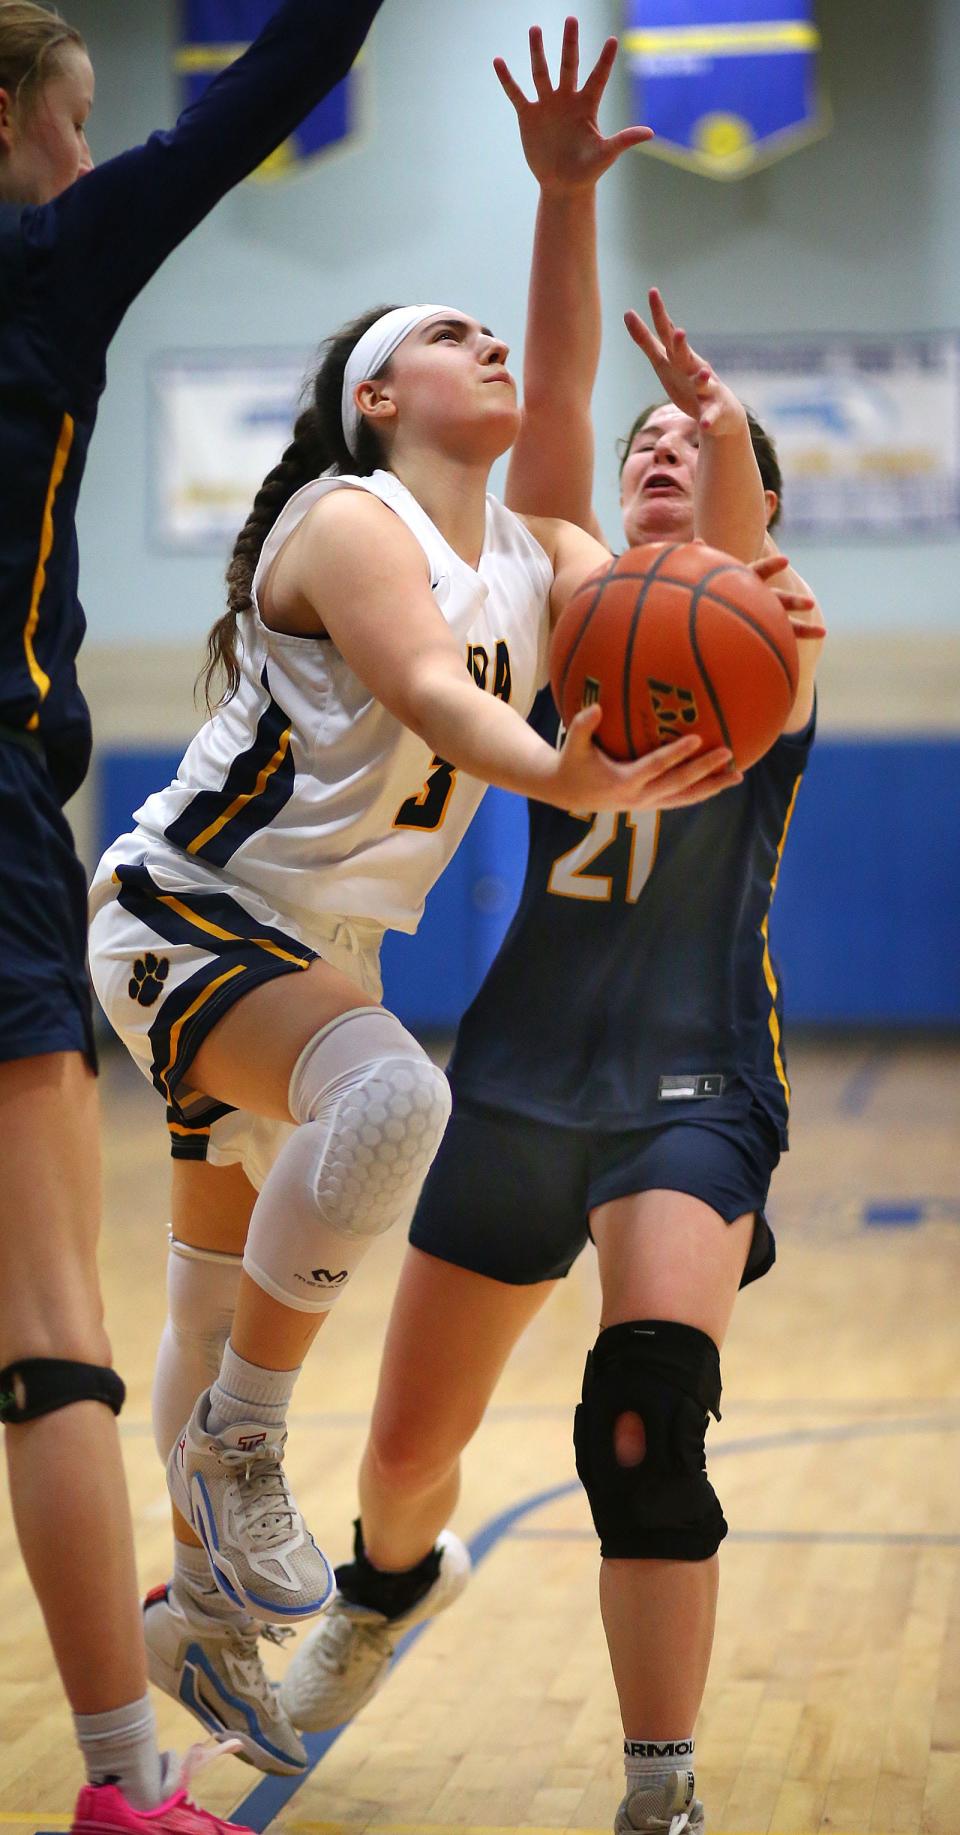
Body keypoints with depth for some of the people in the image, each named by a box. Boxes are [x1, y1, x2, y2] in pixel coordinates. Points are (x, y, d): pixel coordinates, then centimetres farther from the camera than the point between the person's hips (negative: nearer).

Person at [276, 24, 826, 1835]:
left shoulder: (773, 647, 1)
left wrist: (733, 439, -46)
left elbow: (746, 561, -25)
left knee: (645, 1417, -27)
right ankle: (389, 1580, 47)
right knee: (407, 1446, 12)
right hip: (525, 1072, 4)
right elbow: (548, 400, -7)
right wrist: (563, 197, -20)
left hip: (694, 1087, -3)